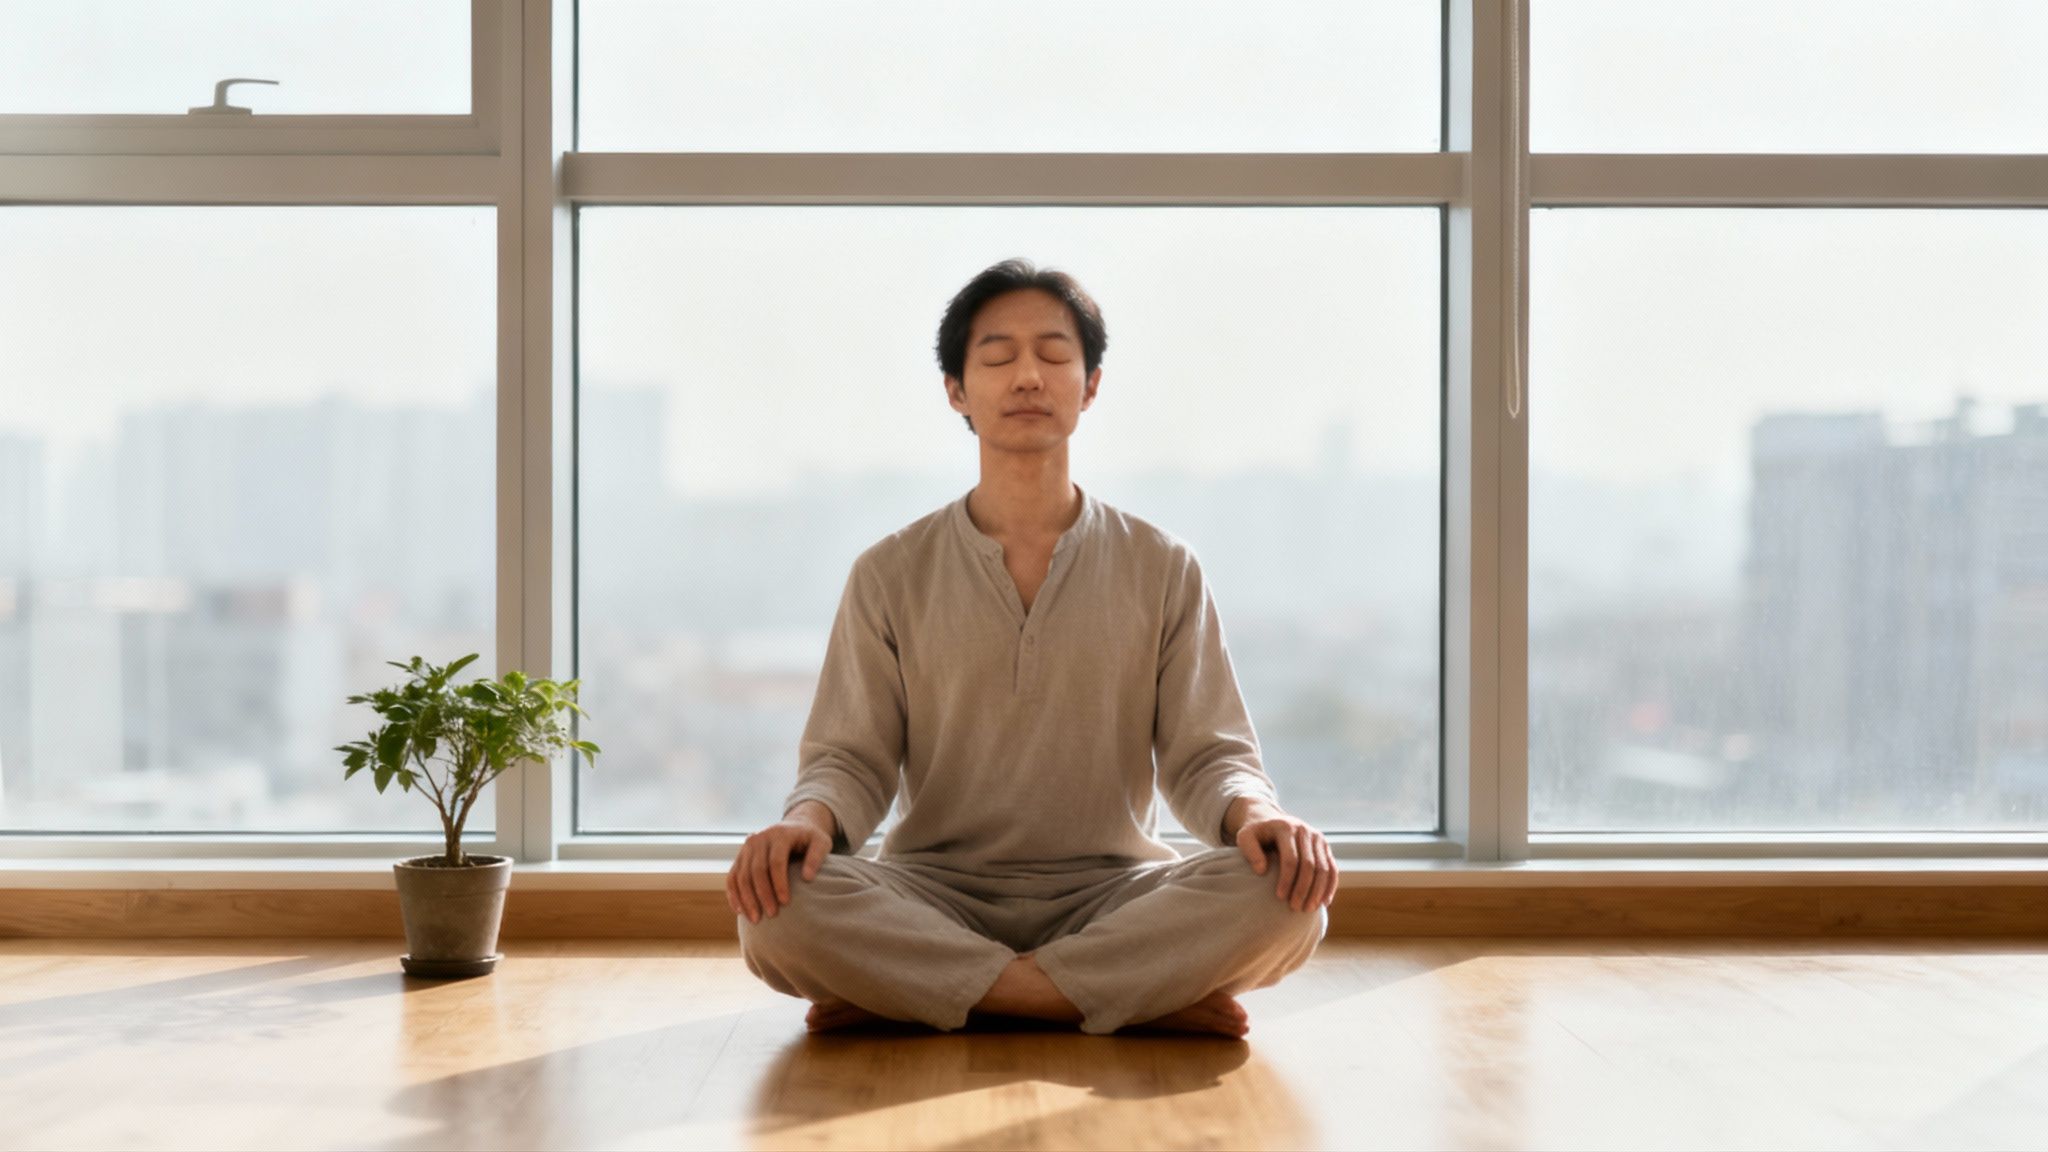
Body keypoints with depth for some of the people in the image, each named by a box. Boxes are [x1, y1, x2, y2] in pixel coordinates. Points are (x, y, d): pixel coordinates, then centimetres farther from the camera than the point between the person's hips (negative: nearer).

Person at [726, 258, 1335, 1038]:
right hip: (936, 897, 0)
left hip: (1110, 896, 1)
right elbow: (850, 759, 3)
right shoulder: (891, 575, 7)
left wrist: (1256, 812, -20)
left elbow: (1205, 754, 4)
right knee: (780, 903, -31)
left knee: (1284, 894, -30)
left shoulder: (1162, 569, 8)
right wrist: (809, 818, -21)